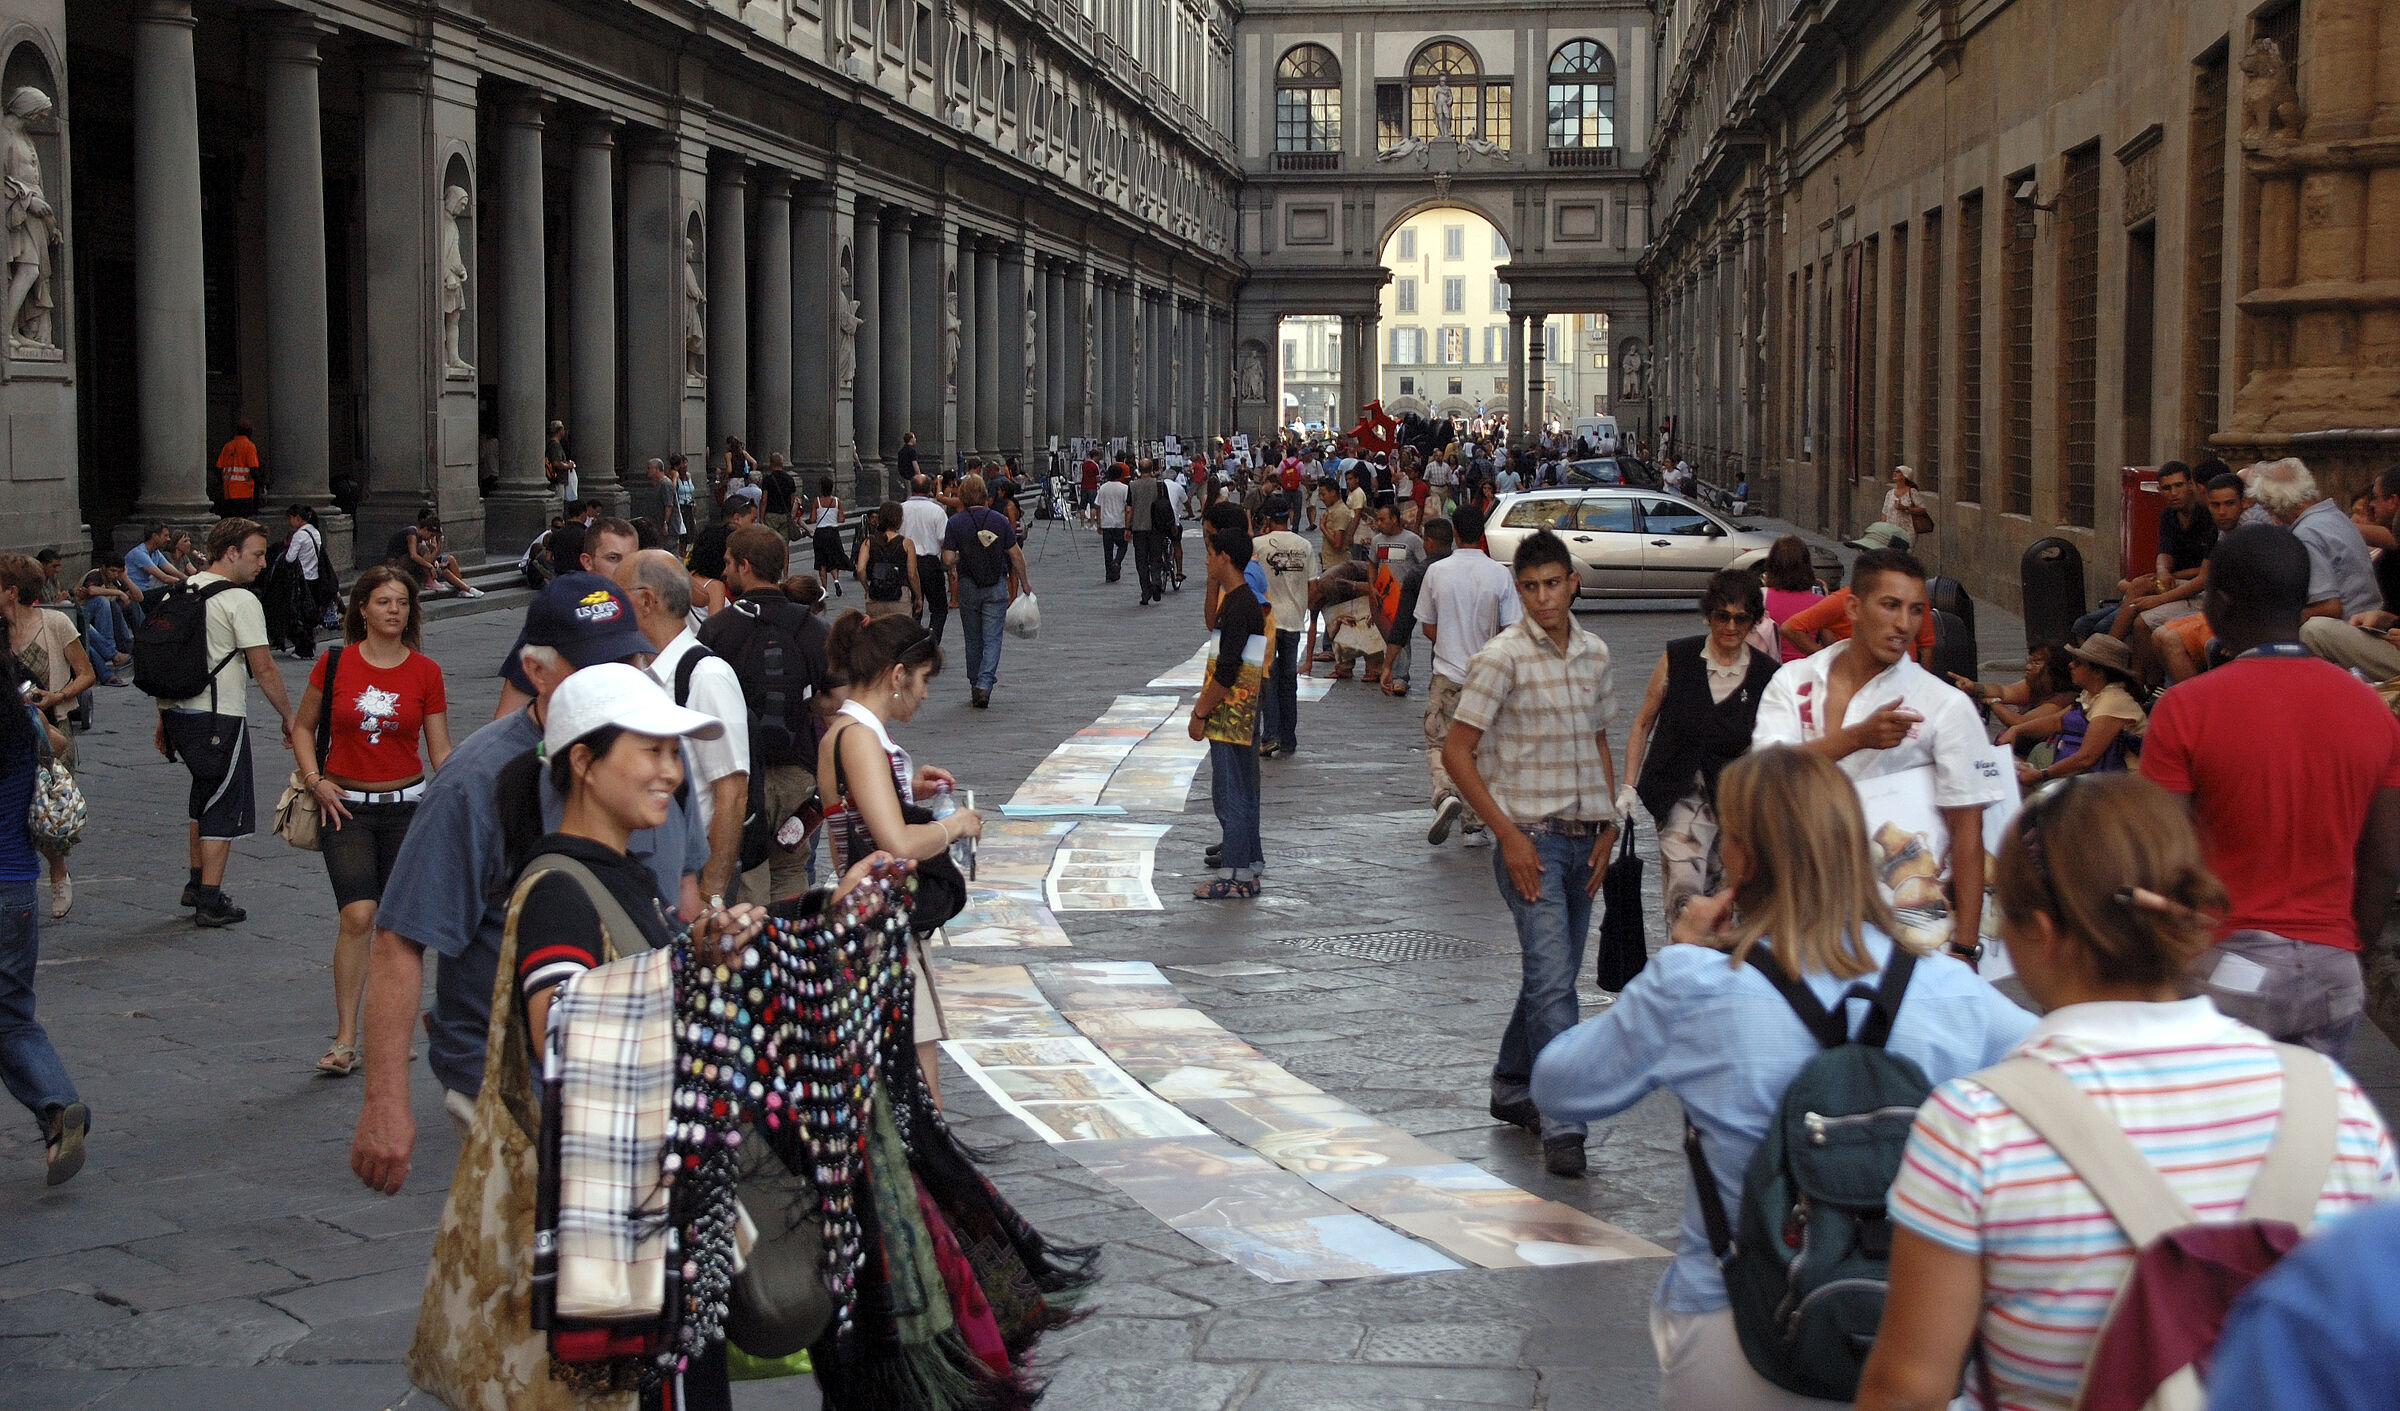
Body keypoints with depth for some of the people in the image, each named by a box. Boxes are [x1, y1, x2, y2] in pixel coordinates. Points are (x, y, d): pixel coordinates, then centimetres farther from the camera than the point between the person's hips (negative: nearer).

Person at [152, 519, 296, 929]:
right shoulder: (240, 601, -12)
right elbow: (263, 668, -14)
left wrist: (164, 720, 22)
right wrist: (288, 716, -3)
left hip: (177, 712, 8)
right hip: (219, 718, -8)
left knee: (205, 795, 23)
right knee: (223, 806, 1)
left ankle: (197, 883, 29)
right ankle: (210, 901, 2)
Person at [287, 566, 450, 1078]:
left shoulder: (425, 672, 0)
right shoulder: (335, 664, -2)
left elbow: (440, 751, 4)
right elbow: (303, 728, 11)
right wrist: (315, 781, -3)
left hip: (406, 805, 2)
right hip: (346, 807, -2)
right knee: (357, 916, -14)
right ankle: (345, 1040, -9)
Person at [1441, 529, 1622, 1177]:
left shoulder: (1594, 653, 9)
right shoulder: (1502, 657, -10)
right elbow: (1456, 752, -10)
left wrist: (1607, 829, 9)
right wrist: (1508, 835, -13)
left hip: (1582, 839, 6)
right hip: (1530, 837, -6)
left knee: (1553, 974, 14)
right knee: (1552, 979, -13)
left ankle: (1511, 1089, 31)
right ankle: (1562, 1124, -13)